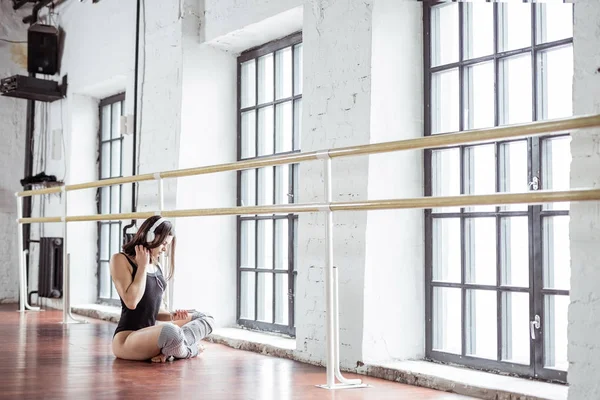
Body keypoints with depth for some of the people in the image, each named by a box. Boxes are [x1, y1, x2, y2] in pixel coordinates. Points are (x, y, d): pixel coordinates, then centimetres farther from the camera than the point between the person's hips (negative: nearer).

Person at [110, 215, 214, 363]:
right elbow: (131, 301, -19)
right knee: (169, 331, -39)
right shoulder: (120, 260, -6)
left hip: (150, 335, 9)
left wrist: (172, 316, -2)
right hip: (127, 339, -9)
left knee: (206, 319, 8)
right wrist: (142, 266, -10)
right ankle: (189, 350, -6)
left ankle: (168, 350, -15)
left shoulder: (157, 267, 15)